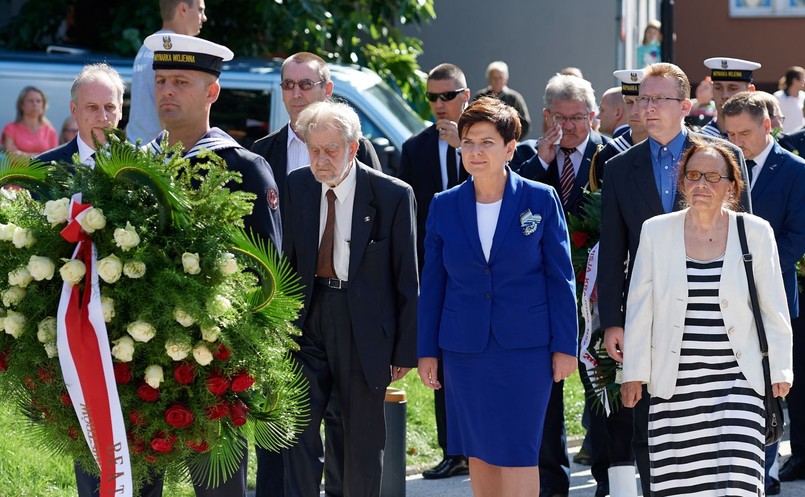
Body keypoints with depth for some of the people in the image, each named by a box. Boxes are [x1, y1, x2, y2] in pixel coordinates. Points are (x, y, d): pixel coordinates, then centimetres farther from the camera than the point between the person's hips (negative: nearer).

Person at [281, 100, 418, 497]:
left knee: (363, 440, 8)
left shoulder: (392, 196, -8)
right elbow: (286, 260, 7)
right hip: (307, 319, 3)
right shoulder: (296, 188, 2)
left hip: (364, 328, -2)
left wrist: (405, 349, -6)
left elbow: (407, 277, -5)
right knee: (298, 432, -3)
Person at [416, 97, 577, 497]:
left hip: (525, 347, -3)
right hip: (465, 349, 3)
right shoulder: (444, 206, 4)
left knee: (517, 452, -4)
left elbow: (560, 277, 0)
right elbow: (432, 283, 9)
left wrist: (565, 346, -3)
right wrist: (427, 351, 7)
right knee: (478, 452, 8)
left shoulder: (541, 200, -2)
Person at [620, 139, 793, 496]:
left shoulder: (755, 232, 2)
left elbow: (774, 309, 7)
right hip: (675, 383, 2)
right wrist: (634, 374, 7)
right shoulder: (656, 231, 4)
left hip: (737, 382, -1)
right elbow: (639, 309, 8)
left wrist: (781, 371, 5)